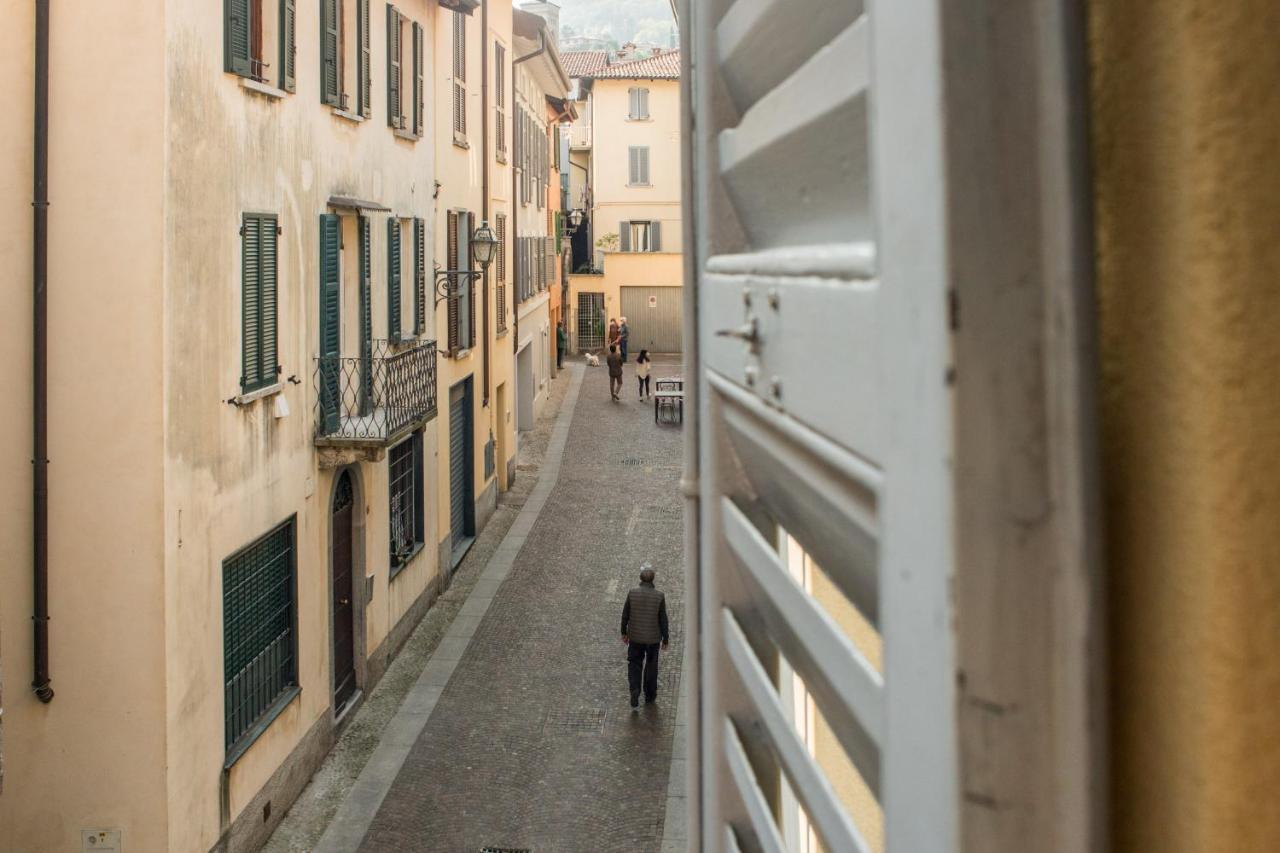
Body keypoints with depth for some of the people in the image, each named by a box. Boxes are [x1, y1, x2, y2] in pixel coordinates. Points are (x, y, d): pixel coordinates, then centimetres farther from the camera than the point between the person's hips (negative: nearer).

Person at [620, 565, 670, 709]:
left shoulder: (632, 594, -13)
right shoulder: (659, 596, -15)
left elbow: (625, 615, -4)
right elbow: (663, 620, -9)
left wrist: (624, 632, 11)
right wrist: (666, 639, 2)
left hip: (635, 637, 0)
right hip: (653, 637, 0)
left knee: (634, 664, 14)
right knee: (651, 665, 18)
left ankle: (635, 690, -6)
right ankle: (649, 695, 28)